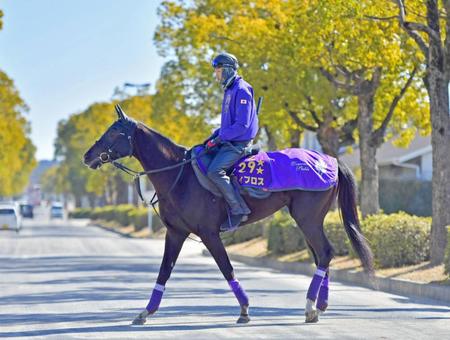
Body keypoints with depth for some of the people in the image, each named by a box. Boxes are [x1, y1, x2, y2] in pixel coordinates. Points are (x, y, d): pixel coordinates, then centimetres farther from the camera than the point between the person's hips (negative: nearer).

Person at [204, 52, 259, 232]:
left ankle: (238, 210, -20)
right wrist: (214, 136, 11)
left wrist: (219, 139, -20)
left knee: (214, 171, -26)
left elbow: (242, 125, -22)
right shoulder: (229, 90, 17)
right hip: (229, 141, 11)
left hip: (239, 143, -11)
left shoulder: (241, 90, -16)